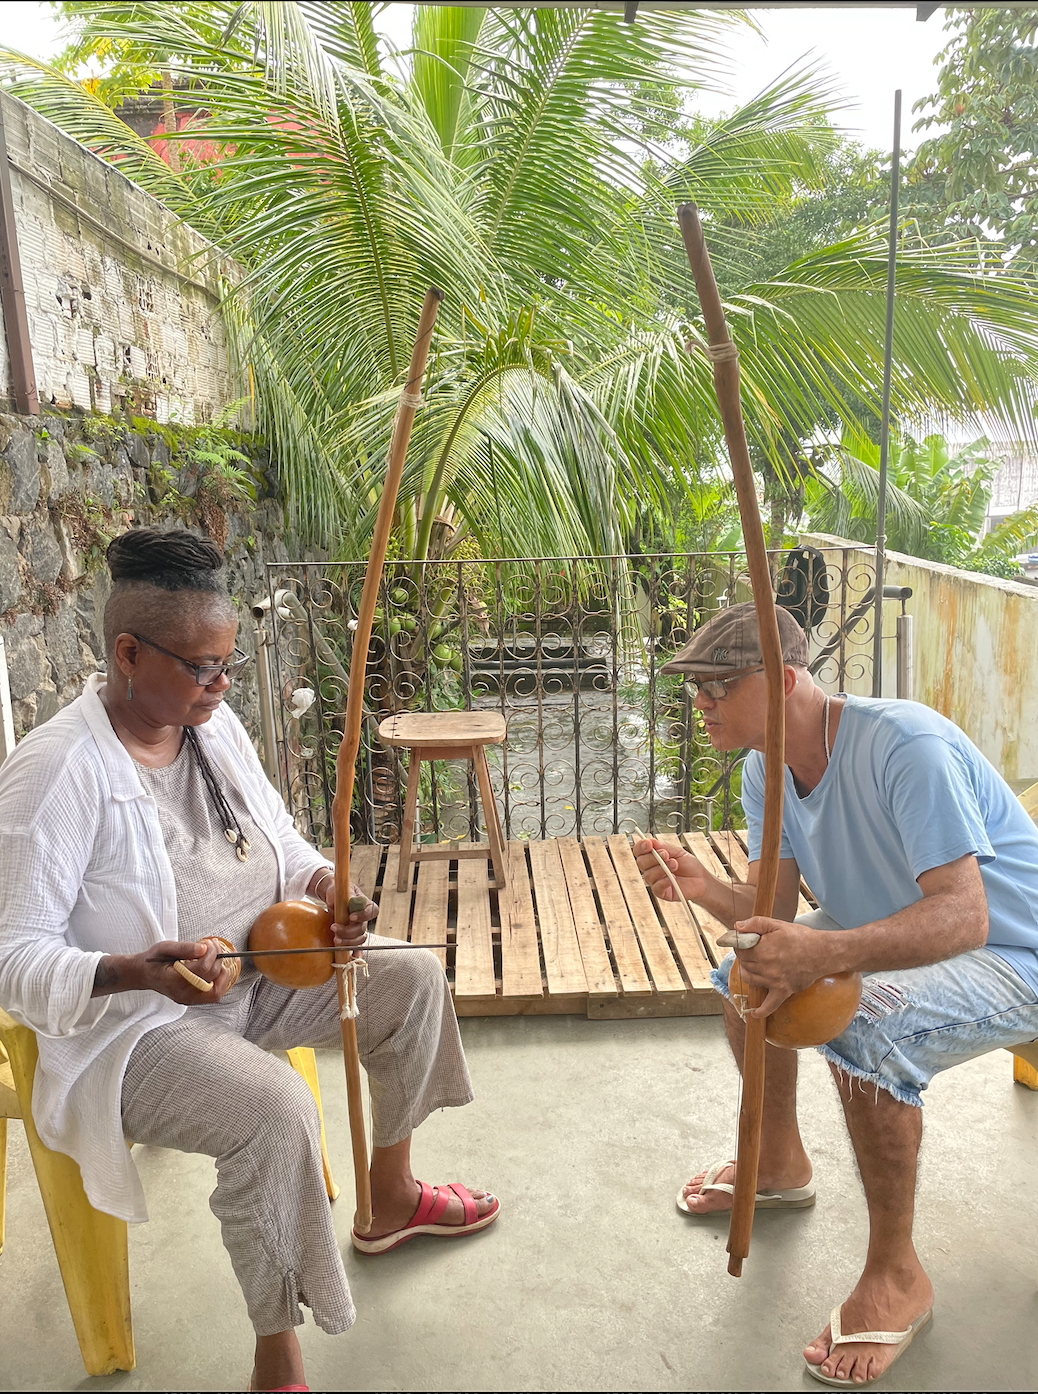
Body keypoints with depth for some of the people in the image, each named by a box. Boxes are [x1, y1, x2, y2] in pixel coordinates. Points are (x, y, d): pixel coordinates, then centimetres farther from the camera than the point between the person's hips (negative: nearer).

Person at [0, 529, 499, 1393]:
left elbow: (279, 837, 13)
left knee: (412, 980, 2)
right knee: (275, 1108, -33)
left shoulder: (214, 724, 0)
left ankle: (389, 1195, 24)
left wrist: (323, 883, -8)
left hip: (258, 976, 8)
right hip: (134, 1028, -8)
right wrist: (132, 973, -39)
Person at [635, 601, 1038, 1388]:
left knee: (864, 1033, -33)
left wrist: (826, 953, -52)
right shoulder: (767, 769, -4)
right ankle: (781, 1166, 27)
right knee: (746, 971, 4)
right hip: (893, 934, 9)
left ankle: (897, 1276, -8)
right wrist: (704, 890, -29)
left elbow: (963, 916, -38)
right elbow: (773, 910, -7)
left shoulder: (905, 745, -31)